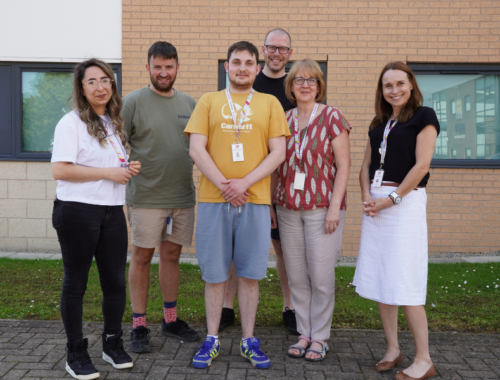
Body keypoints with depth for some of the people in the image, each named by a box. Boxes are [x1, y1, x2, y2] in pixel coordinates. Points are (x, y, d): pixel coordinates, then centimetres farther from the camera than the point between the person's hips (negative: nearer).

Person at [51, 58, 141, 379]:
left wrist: (130, 169, 5)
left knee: (116, 281, 9)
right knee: (76, 283, 5)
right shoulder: (71, 123, -7)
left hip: (112, 211, 6)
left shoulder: (115, 124, 15)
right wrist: (108, 173, -16)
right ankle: (76, 354, 18)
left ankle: (113, 344, 27)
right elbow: (60, 170, -16)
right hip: (77, 211, -6)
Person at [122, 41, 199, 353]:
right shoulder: (133, 101, -4)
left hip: (183, 196, 4)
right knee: (142, 257, 4)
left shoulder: (189, 103, 10)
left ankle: (171, 319, 26)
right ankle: (139, 325, 15)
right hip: (146, 196, -4)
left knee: (172, 255, 13)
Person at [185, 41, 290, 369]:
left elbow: (278, 152, 1)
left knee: (249, 274, 7)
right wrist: (224, 185, -11)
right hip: (213, 199, 0)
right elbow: (197, 149, 0)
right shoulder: (209, 102, 9)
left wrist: (244, 183, -11)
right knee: (214, 274, 6)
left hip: (255, 200, 0)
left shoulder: (270, 103, 9)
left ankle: (249, 340, 20)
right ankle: (212, 340, 20)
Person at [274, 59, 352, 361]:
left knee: (321, 276, 1)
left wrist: (335, 206, -12)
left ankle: (320, 337, 16)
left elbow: (343, 165, -5)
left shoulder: (332, 117, -2)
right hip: (288, 208, 4)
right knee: (296, 276, 9)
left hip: (322, 208, -4)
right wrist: (271, 203, 10)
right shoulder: (284, 120, 10)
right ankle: (304, 333, 23)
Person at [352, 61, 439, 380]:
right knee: (379, 280, 7)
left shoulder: (423, 116, -1)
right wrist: (367, 196, -2)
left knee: (404, 284, -8)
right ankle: (393, 349, 19)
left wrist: (392, 199, -14)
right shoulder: (379, 123, 18)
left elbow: (421, 165, -10)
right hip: (375, 204, 7)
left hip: (405, 201, -7)